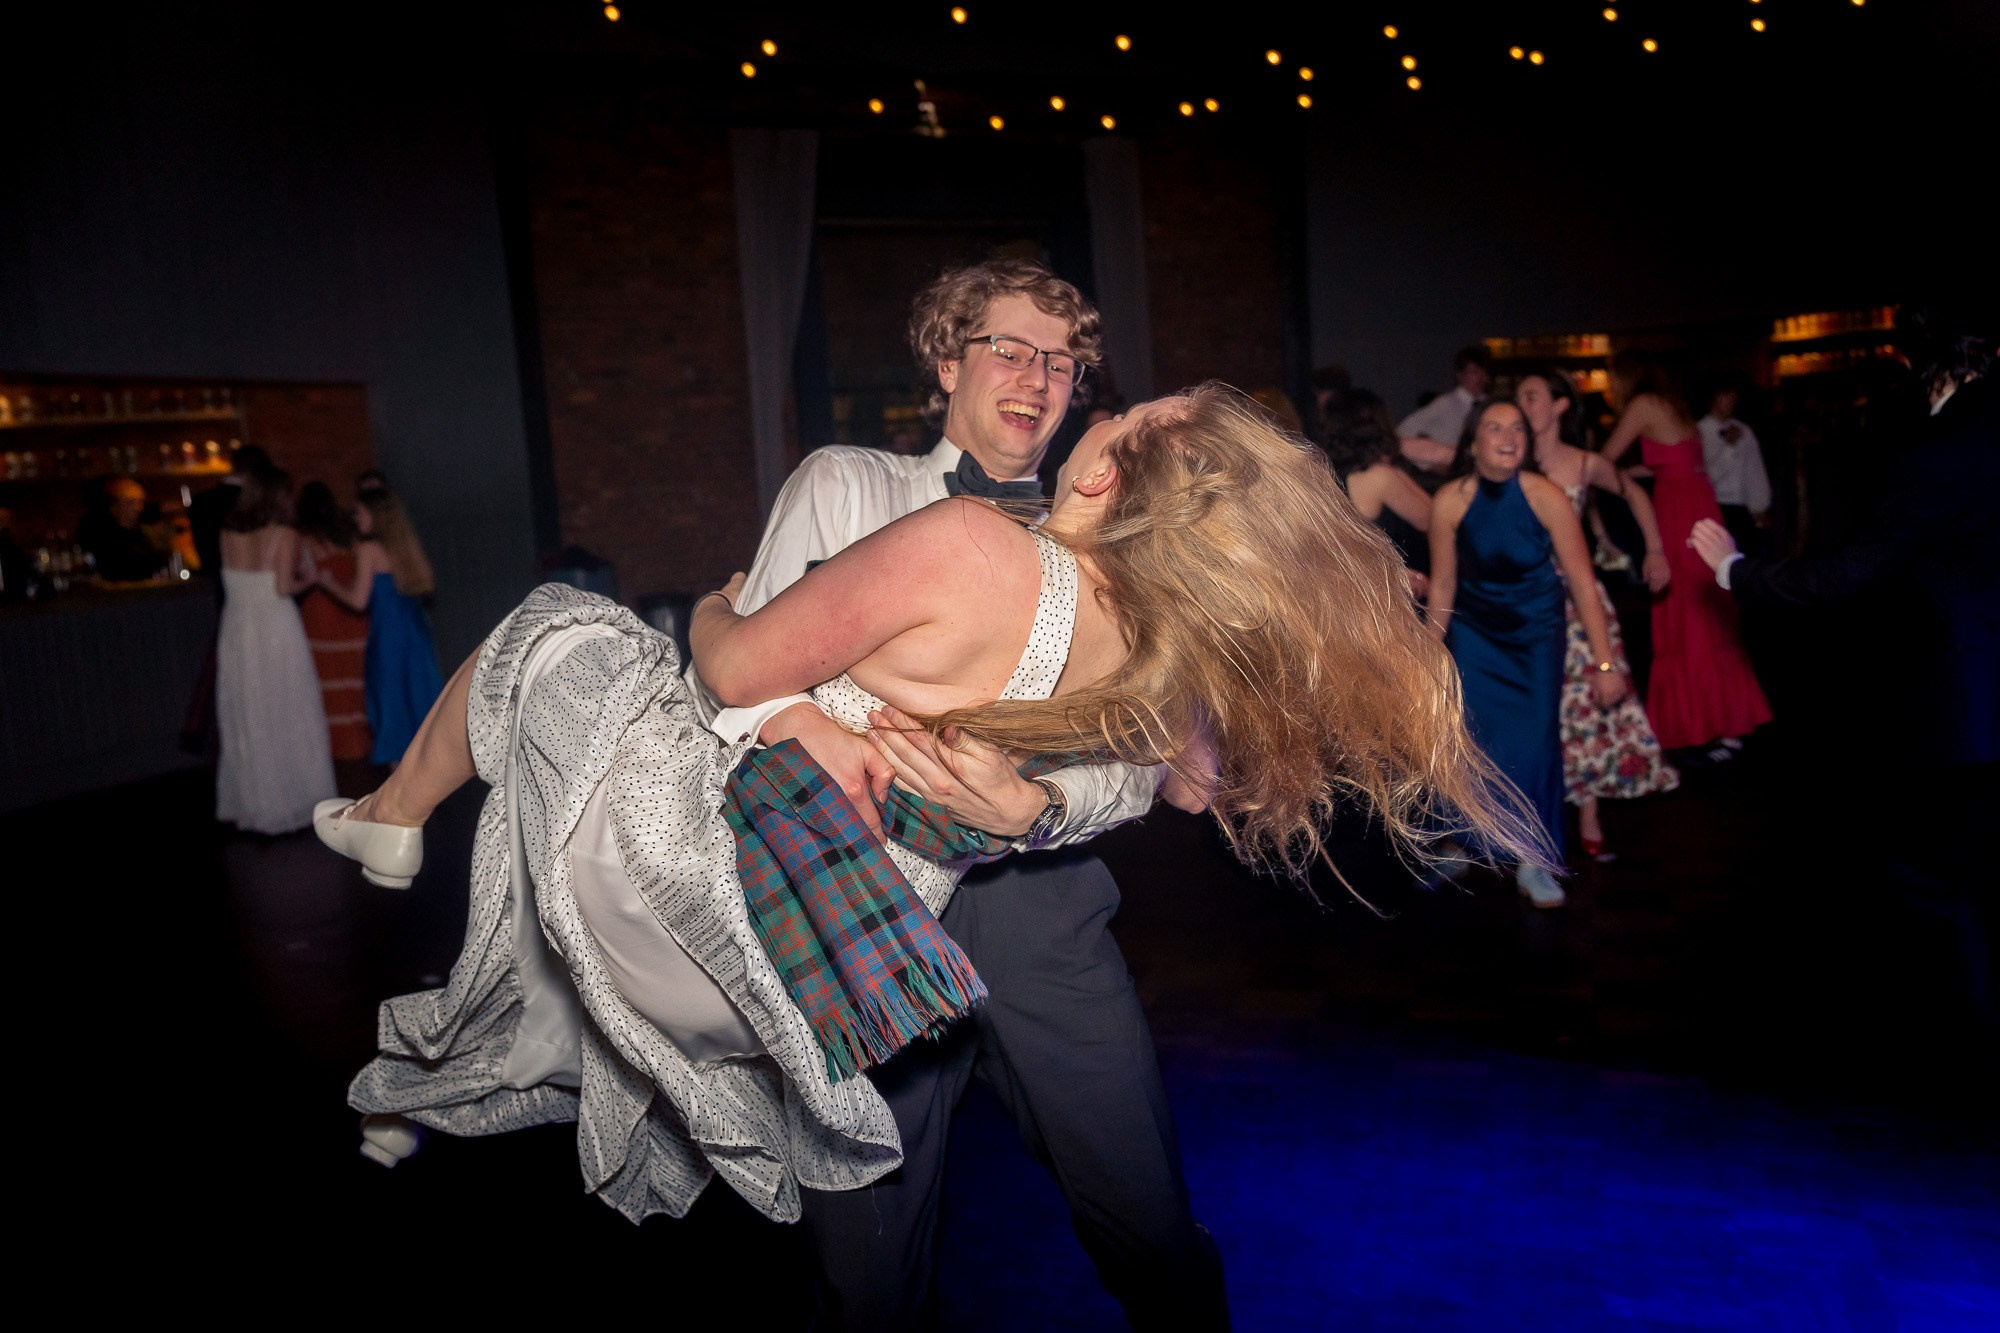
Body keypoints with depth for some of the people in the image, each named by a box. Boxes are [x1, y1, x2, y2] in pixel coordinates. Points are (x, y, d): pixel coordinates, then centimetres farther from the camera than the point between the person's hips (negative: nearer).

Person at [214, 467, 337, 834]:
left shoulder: (228, 534, 3)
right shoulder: (284, 535, -10)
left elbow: (236, 580, 7)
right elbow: (284, 587, -15)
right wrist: (308, 582, 3)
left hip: (238, 631, 5)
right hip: (277, 629, -4)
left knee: (246, 719, 12)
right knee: (287, 716, 7)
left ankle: (250, 803, 20)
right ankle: (294, 797, 12)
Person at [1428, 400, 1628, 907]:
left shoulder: (1546, 496, -20)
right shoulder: (1450, 501, -17)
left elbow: (1583, 582, -17)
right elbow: (1442, 585, -6)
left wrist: (1605, 663, -17)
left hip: (1537, 634, -1)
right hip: (1474, 633, 1)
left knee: (1536, 743, -7)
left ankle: (1533, 861, 7)